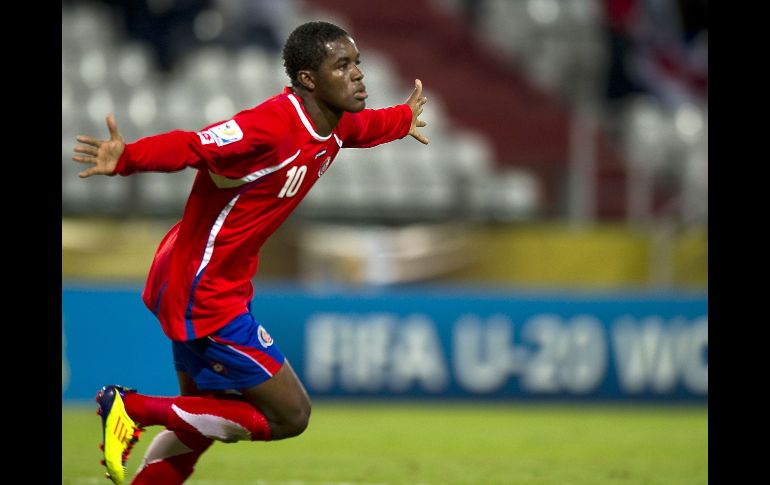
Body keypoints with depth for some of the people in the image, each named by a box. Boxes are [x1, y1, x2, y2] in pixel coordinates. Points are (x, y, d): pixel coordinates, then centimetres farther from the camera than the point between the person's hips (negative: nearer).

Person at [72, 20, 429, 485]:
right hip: (204, 296, -10)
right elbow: (190, 146, -37)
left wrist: (404, 119, 47)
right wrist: (126, 158, -55)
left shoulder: (335, 124, 3)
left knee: (202, 421, 21)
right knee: (289, 415, -3)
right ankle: (134, 408, -2)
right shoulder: (269, 128, -27)